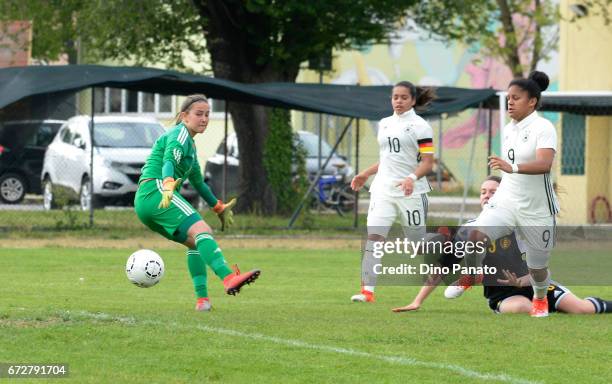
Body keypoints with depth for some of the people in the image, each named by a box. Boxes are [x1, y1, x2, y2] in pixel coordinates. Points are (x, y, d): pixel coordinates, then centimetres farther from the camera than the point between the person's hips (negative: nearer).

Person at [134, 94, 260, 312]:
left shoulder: (191, 144, 27)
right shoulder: (180, 134, -3)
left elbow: (197, 181, 40)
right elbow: (169, 161, -23)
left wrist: (218, 208, 48)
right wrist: (168, 187, -43)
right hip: (156, 190, -10)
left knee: (194, 242, 11)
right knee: (202, 231, -25)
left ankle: (202, 299, 0)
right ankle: (228, 278, -45)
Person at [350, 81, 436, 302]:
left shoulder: (420, 126, -4)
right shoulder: (384, 124, 15)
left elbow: (427, 163, -9)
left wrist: (412, 178, -26)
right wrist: (365, 175, 19)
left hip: (411, 192, -4)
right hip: (383, 189, 4)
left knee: (417, 241, 5)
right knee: (373, 236, -13)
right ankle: (368, 291, -19)